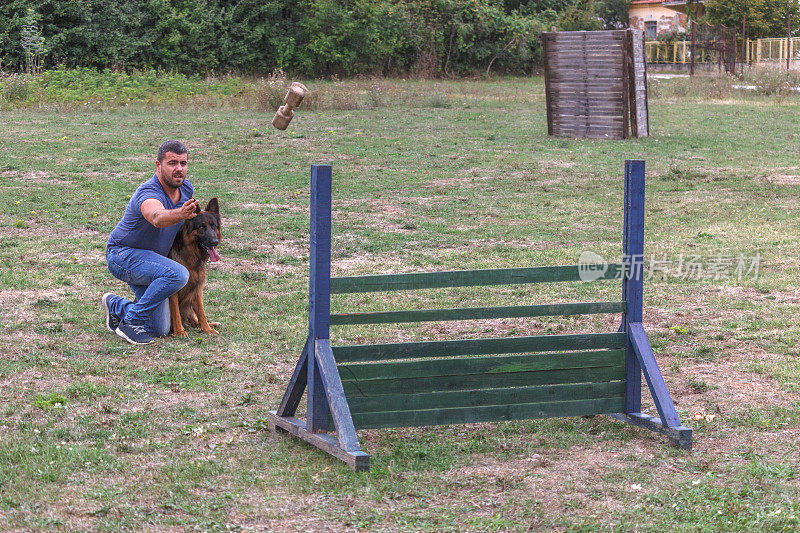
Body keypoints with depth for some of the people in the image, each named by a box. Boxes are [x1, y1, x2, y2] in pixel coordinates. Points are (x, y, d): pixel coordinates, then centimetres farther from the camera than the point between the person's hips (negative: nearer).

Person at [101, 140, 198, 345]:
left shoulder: (186, 188, -5)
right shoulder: (149, 193, -31)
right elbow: (157, 217, -55)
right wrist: (180, 214, -73)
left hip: (151, 258, 8)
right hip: (123, 254, -8)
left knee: (159, 330, 4)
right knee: (176, 274, -34)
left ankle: (115, 305, 27)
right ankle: (131, 322, -19)